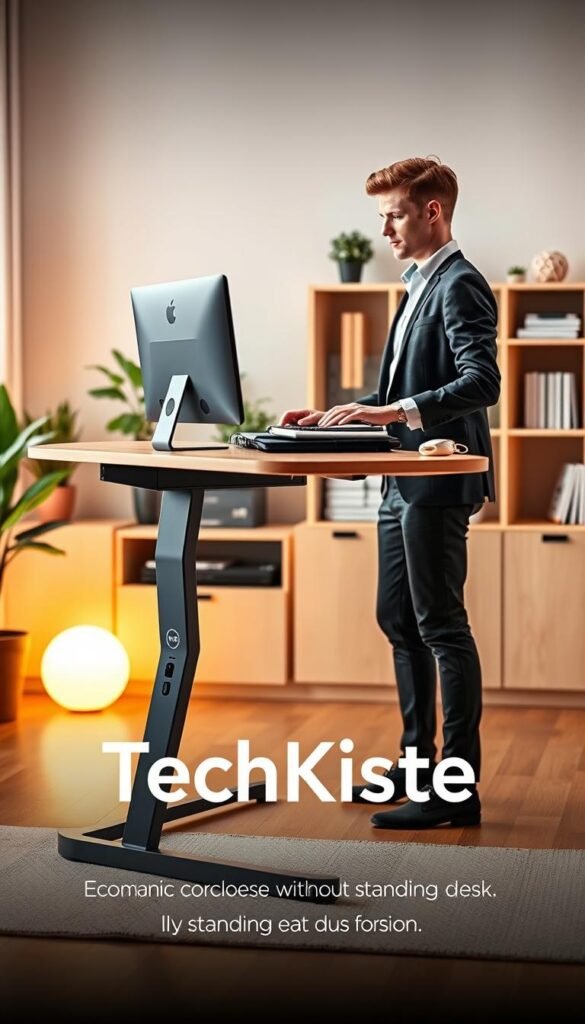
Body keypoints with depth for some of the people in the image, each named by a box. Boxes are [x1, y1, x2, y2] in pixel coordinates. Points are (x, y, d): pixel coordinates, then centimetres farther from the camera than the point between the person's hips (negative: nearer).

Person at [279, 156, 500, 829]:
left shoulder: (460, 286, -12)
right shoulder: (419, 286, 19)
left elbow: (481, 382, -24)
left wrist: (393, 412, -31)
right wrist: (334, 417, 13)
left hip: (438, 480, -10)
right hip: (404, 481, 10)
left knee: (440, 626, -8)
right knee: (398, 621, 15)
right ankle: (417, 764, 25)